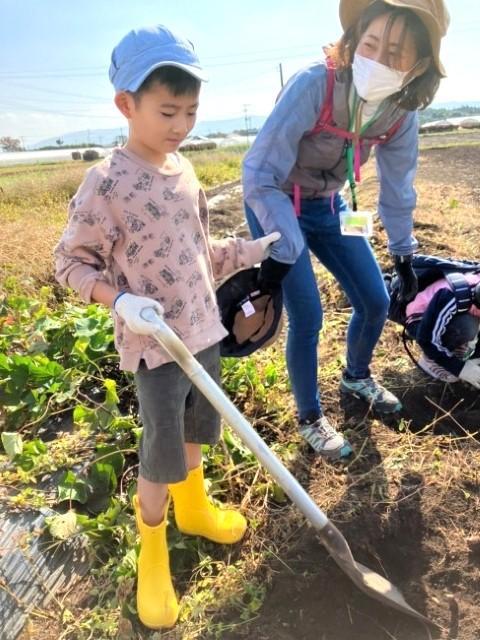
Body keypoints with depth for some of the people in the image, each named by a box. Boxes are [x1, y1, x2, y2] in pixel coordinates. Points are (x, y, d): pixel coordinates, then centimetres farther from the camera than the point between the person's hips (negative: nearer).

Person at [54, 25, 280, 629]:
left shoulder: (184, 170, 4)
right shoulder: (105, 183, -16)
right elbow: (70, 262, -9)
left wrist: (248, 250, 5)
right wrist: (120, 300, -23)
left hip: (204, 330, 7)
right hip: (153, 345, -6)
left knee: (198, 430, 22)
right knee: (162, 452, 5)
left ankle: (192, 507, 49)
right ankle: (152, 552, 31)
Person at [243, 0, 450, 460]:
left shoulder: (400, 111, -12)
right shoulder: (314, 84, -30)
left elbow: (397, 185, 4)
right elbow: (260, 175, -29)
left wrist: (403, 253, 10)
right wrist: (282, 252, -27)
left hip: (328, 206, 6)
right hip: (275, 205, -5)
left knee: (375, 302, 6)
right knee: (308, 316, -9)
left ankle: (356, 377, 38)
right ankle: (310, 418, 15)